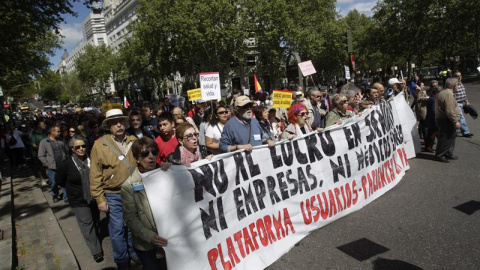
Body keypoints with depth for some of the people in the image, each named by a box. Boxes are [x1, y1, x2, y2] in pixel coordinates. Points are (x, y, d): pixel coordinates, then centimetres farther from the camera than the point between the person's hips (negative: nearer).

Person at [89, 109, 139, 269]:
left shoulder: (133, 141, 1)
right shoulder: (100, 144, -9)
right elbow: (95, 174, -7)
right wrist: (99, 199, -9)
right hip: (113, 195, -3)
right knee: (117, 230, 7)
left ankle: (134, 253, 39)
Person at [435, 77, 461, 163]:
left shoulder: (442, 93, 13)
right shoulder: (448, 95, -21)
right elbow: (450, 111, -27)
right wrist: (456, 121, -21)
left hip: (441, 119, 11)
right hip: (446, 121, -11)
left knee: (451, 138, 19)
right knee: (445, 139, -2)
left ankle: (449, 154, 28)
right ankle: (439, 155, 8)